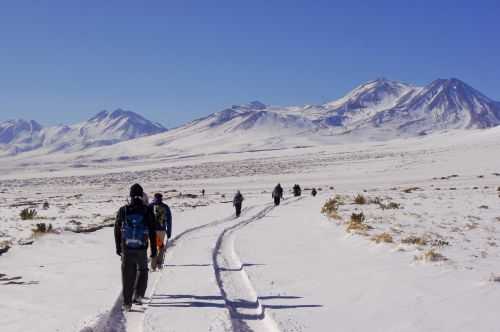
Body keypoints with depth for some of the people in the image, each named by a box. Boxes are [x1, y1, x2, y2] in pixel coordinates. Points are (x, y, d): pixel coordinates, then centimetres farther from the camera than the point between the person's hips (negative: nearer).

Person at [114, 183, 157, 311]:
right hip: (141, 248, -1)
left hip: (126, 248, 1)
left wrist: (118, 247, 16)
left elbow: (117, 230, 7)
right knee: (142, 271, 21)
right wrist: (153, 249, 6)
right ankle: (138, 295, 11)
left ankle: (127, 303, 5)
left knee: (127, 275, 7)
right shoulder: (147, 211, -3)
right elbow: (152, 231, -1)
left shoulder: (123, 210, 1)